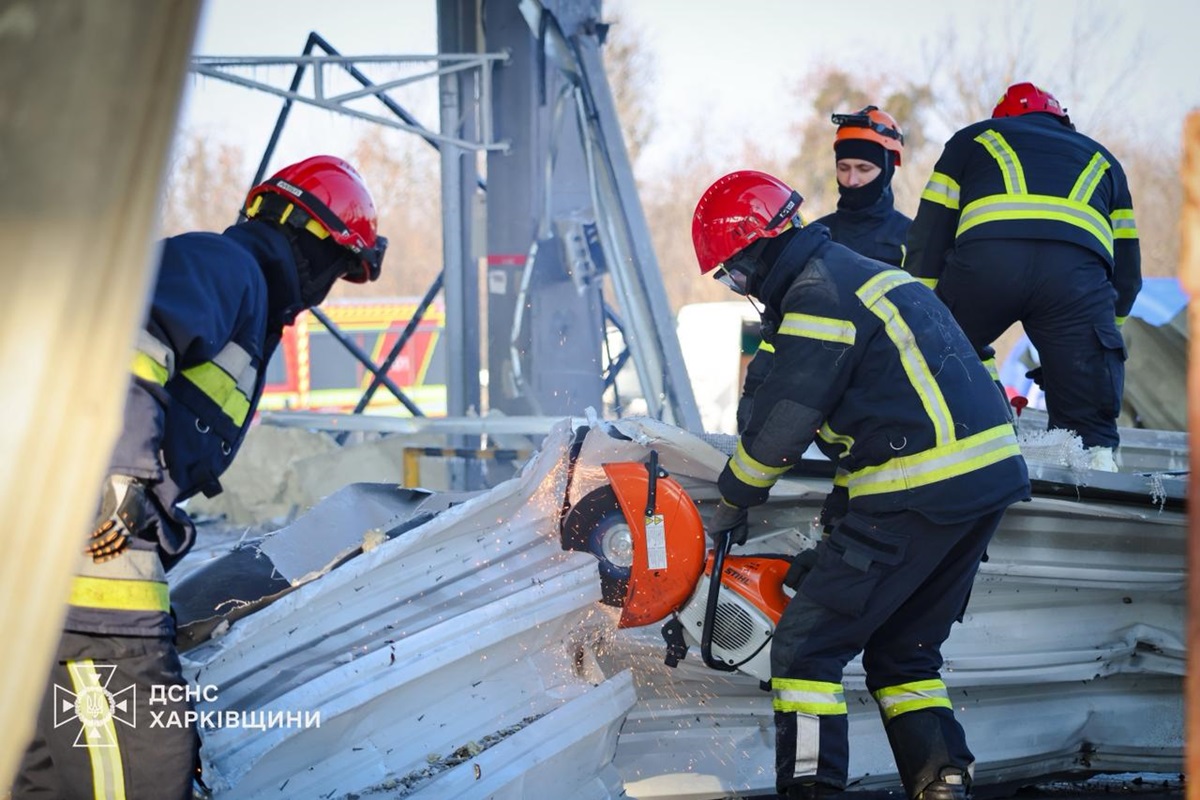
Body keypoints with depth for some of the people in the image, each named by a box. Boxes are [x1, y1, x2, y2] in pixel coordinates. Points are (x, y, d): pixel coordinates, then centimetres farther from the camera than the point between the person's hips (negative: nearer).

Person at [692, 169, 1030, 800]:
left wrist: (731, 505, 6)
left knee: (807, 644, -4)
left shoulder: (817, 295, -10)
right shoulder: (863, 272, 21)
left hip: (919, 494, -10)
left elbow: (780, 424, -9)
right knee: (902, 650, 18)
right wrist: (847, 500, 30)